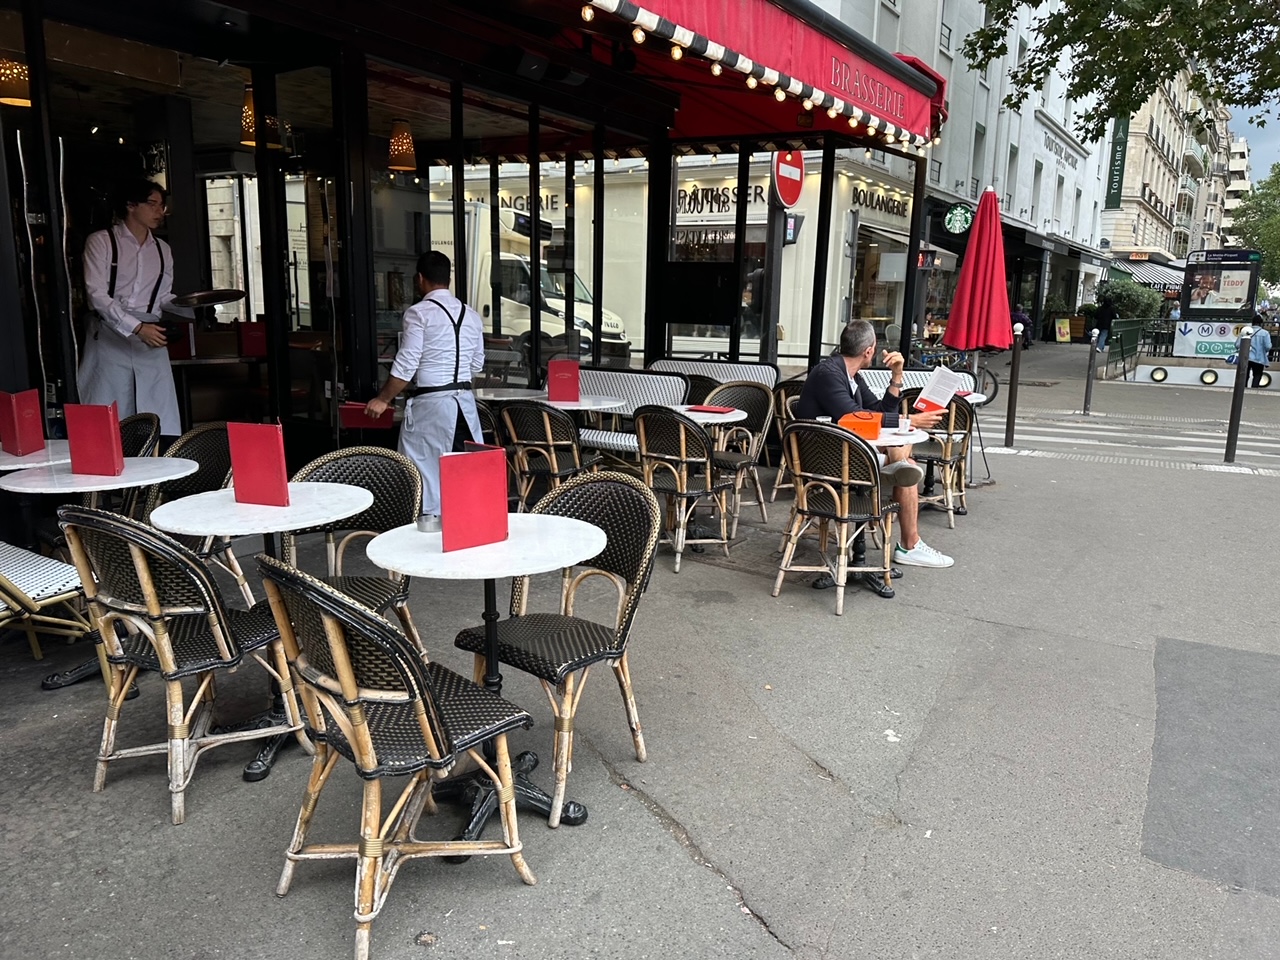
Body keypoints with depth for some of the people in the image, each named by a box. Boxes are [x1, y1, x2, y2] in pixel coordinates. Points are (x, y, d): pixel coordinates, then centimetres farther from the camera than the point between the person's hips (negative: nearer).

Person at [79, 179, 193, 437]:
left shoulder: (163, 250, 17)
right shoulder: (101, 241, 1)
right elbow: (97, 294, -8)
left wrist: (192, 308, -2)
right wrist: (137, 327, -19)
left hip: (151, 340, 4)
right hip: (110, 338, -4)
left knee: (162, 425, -2)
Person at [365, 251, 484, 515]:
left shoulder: (419, 313, -8)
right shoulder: (471, 315, 10)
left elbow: (406, 365, -12)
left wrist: (383, 399, -3)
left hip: (430, 403, -6)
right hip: (466, 401, 6)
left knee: (426, 471, 0)